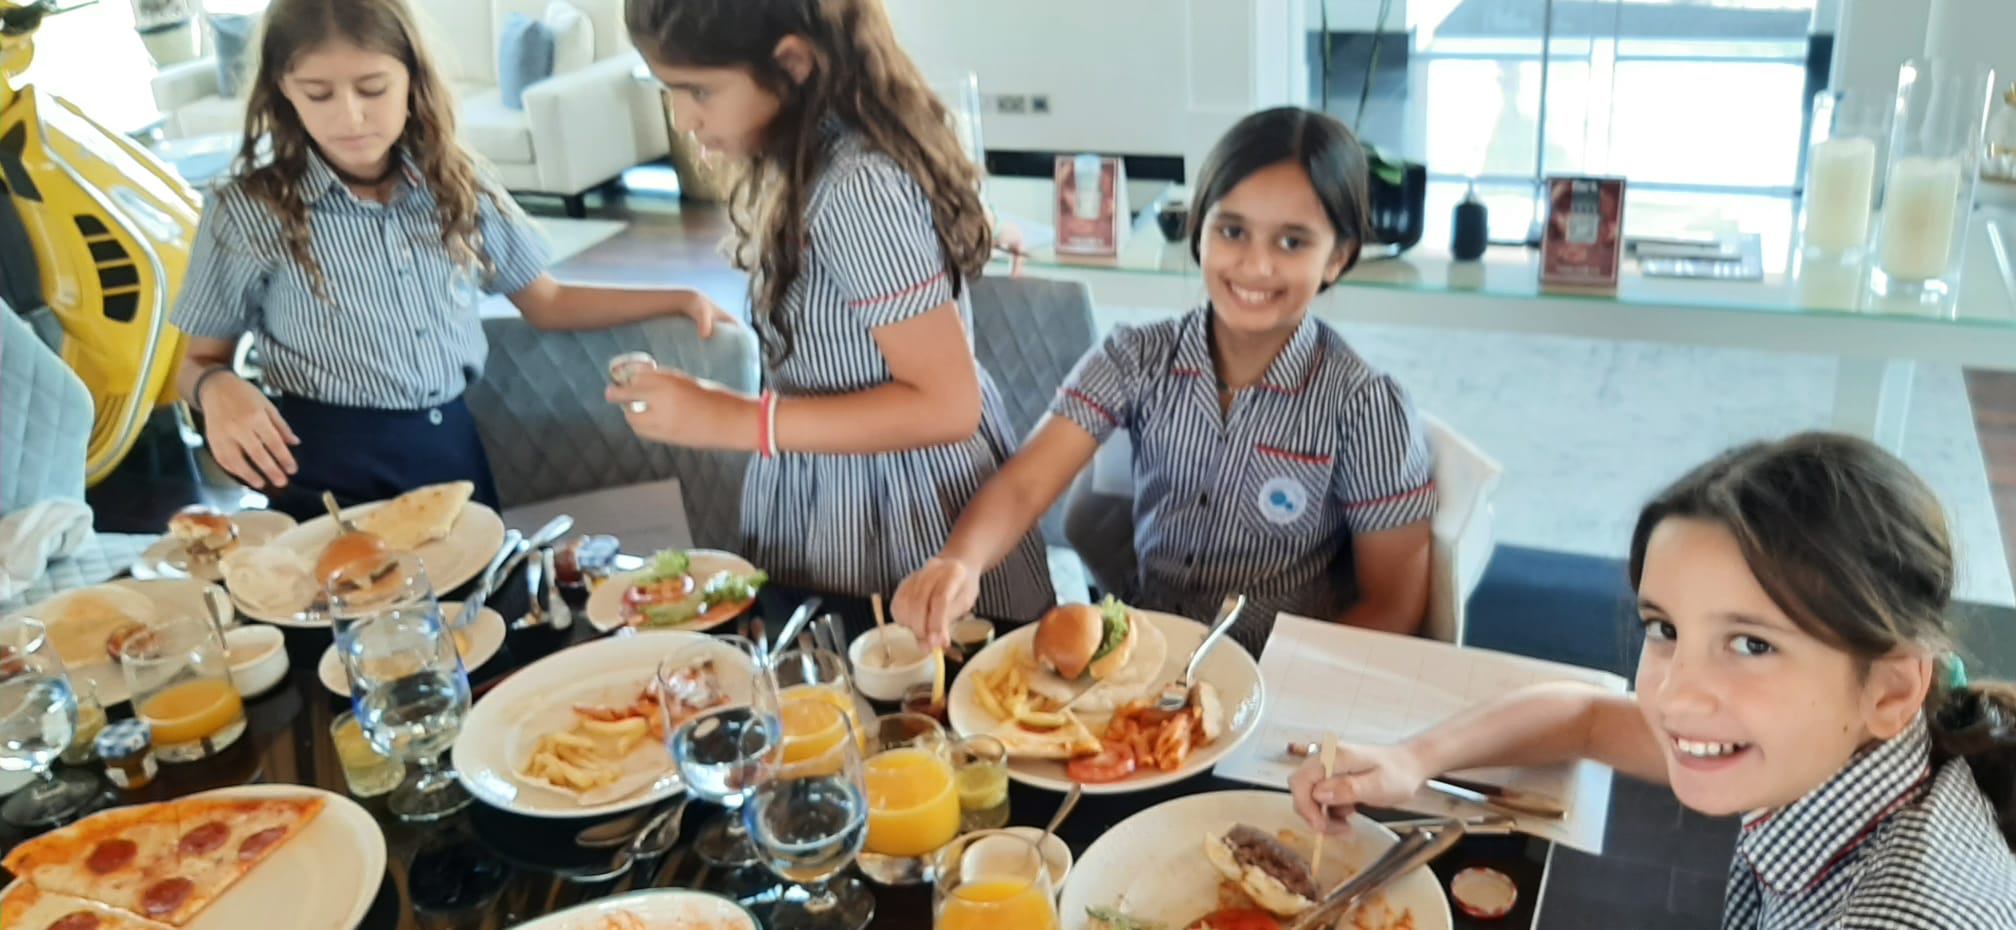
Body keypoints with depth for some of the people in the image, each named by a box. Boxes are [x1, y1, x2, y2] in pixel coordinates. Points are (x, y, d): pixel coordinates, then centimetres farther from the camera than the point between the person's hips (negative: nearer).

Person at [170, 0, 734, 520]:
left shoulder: (458, 189, 2)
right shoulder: (249, 211, -7)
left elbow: (545, 303, 13)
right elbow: (198, 362, 3)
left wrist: (677, 299, 3)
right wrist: (218, 389, -21)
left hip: (450, 448, 4)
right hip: (327, 468, -3)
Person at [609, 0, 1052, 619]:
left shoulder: (858, 188, -27)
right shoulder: (814, 156, 1)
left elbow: (946, 404, -27)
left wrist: (732, 421, -26)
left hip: (897, 517, -9)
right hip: (829, 501, 9)